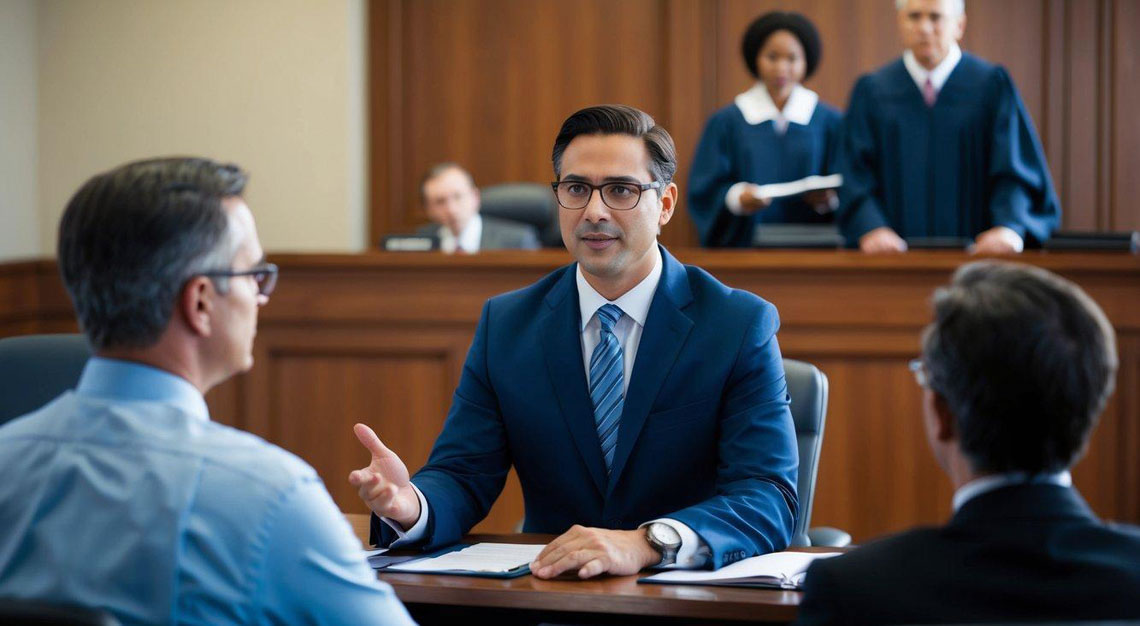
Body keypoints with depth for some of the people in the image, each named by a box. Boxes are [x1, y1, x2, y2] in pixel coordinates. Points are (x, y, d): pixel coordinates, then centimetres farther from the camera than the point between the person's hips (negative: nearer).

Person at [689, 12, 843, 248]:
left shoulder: (829, 122, 7)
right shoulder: (726, 122, 5)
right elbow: (703, 192, 0)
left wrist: (829, 199, -17)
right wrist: (735, 197, -20)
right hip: (744, 248, 0)